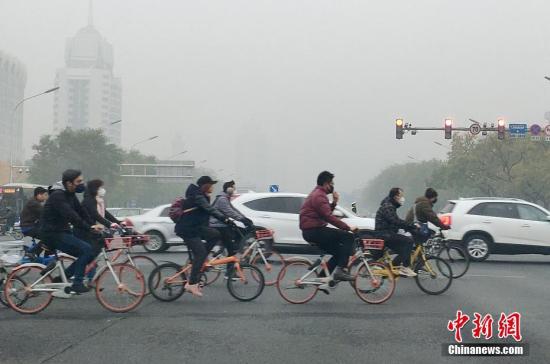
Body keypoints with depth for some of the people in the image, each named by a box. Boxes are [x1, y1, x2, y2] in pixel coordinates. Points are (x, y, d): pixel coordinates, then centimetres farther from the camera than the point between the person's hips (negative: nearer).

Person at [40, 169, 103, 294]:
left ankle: (61, 278, 10)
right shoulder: (58, 196, -19)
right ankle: (77, 284, -15)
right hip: (52, 233, -9)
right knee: (86, 249, -20)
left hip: (62, 232, 9)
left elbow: (81, 212, 10)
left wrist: (93, 225, -4)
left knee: (88, 254, 3)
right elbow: (71, 216, -30)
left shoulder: (70, 195, 11)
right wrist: (90, 228, -35)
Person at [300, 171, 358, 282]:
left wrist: (334, 202, 6)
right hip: (313, 230, -11)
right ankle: (340, 270, -19)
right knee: (348, 237, -14)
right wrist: (348, 228, -20)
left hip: (310, 232, 11)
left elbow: (326, 213, 20)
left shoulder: (316, 193, 22)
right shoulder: (319, 196, -13)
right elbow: (329, 217, -22)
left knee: (339, 252, 13)